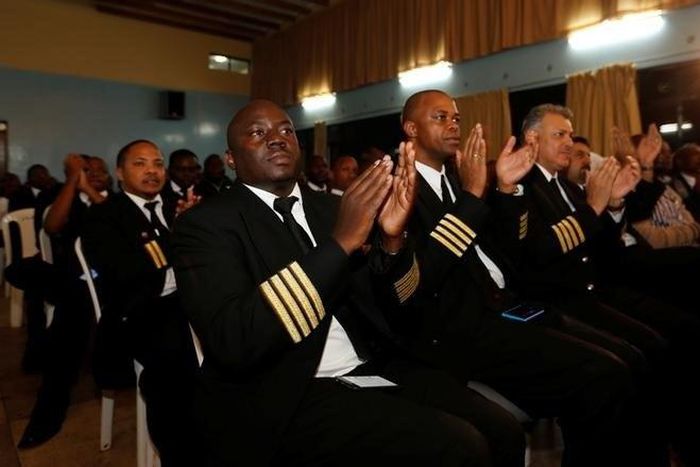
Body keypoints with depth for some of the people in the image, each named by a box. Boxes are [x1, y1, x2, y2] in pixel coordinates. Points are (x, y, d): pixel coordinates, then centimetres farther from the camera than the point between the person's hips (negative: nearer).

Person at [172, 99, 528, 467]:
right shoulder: (207, 224, -5)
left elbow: (378, 302, 10)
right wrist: (340, 242, -23)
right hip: (284, 397, -5)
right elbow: (233, 341, -21)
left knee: (501, 431, -9)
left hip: (372, 367, 6)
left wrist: (391, 237, -11)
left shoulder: (328, 206, 12)